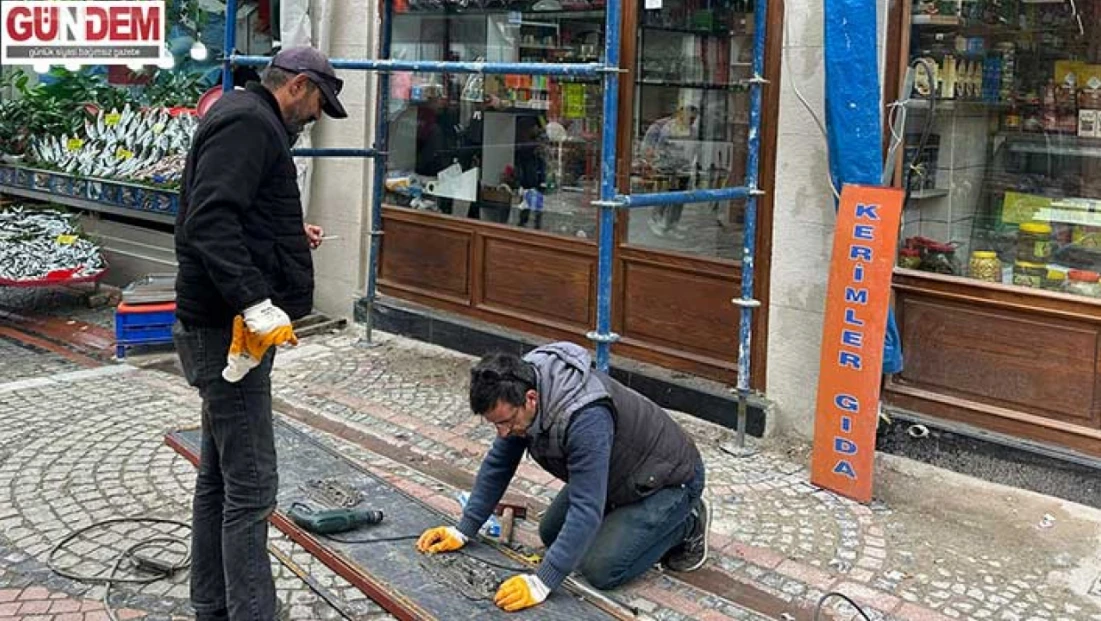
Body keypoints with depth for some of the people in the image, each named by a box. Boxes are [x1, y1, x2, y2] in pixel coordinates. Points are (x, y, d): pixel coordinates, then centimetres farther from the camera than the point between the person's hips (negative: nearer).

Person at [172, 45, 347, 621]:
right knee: (251, 486, -9)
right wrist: (254, 300, -31)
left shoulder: (245, 119, 20)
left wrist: (291, 236, 24)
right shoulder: (249, 122, -13)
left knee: (218, 475, 17)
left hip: (226, 325, 11)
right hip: (228, 328, -11)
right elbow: (210, 219, -26)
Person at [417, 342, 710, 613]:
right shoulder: (518, 389, -15)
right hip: (616, 474, 8)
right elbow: (499, 463, -2)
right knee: (552, 535, 10)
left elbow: (586, 510, -41)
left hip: (667, 478, -8)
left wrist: (541, 582, -43)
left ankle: (687, 523, 5)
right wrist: (463, 530, -4)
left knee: (601, 569, -16)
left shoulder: (585, 416, -41)